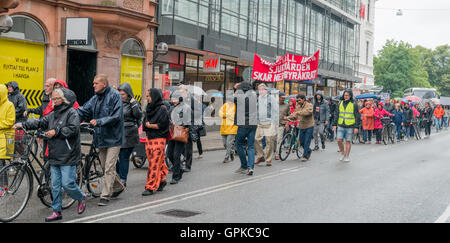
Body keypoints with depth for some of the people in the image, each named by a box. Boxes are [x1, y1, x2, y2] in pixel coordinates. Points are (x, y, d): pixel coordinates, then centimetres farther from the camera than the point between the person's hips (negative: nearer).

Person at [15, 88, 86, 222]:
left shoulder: (71, 113, -7)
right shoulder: (52, 115, 16)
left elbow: (73, 129, -18)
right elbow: (40, 123, 12)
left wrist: (56, 132, -21)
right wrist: (23, 125, 1)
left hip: (68, 157, -7)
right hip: (54, 156, 7)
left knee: (67, 184, -8)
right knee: (55, 185, 8)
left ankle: (81, 198, 19)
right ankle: (56, 212, 16)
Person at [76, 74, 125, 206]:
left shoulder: (115, 96, -11)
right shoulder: (95, 98, 10)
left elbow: (116, 116, -18)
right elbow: (83, 111, 4)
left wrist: (98, 121, -25)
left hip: (113, 137, -7)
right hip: (100, 138, 7)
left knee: (109, 168, -7)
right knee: (105, 166, 16)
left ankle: (105, 195, -1)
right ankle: (118, 187, 34)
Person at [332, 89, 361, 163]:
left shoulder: (354, 104, -4)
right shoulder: (340, 103, 7)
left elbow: (357, 116, -4)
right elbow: (336, 114, 11)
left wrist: (356, 127, -10)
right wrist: (334, 124, 5)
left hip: (350, 126, -3)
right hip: (341, 126, 3)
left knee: (348, 141, 2)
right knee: (339, 140, -4)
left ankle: (347, 156, 12)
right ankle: (342, 153, 19)